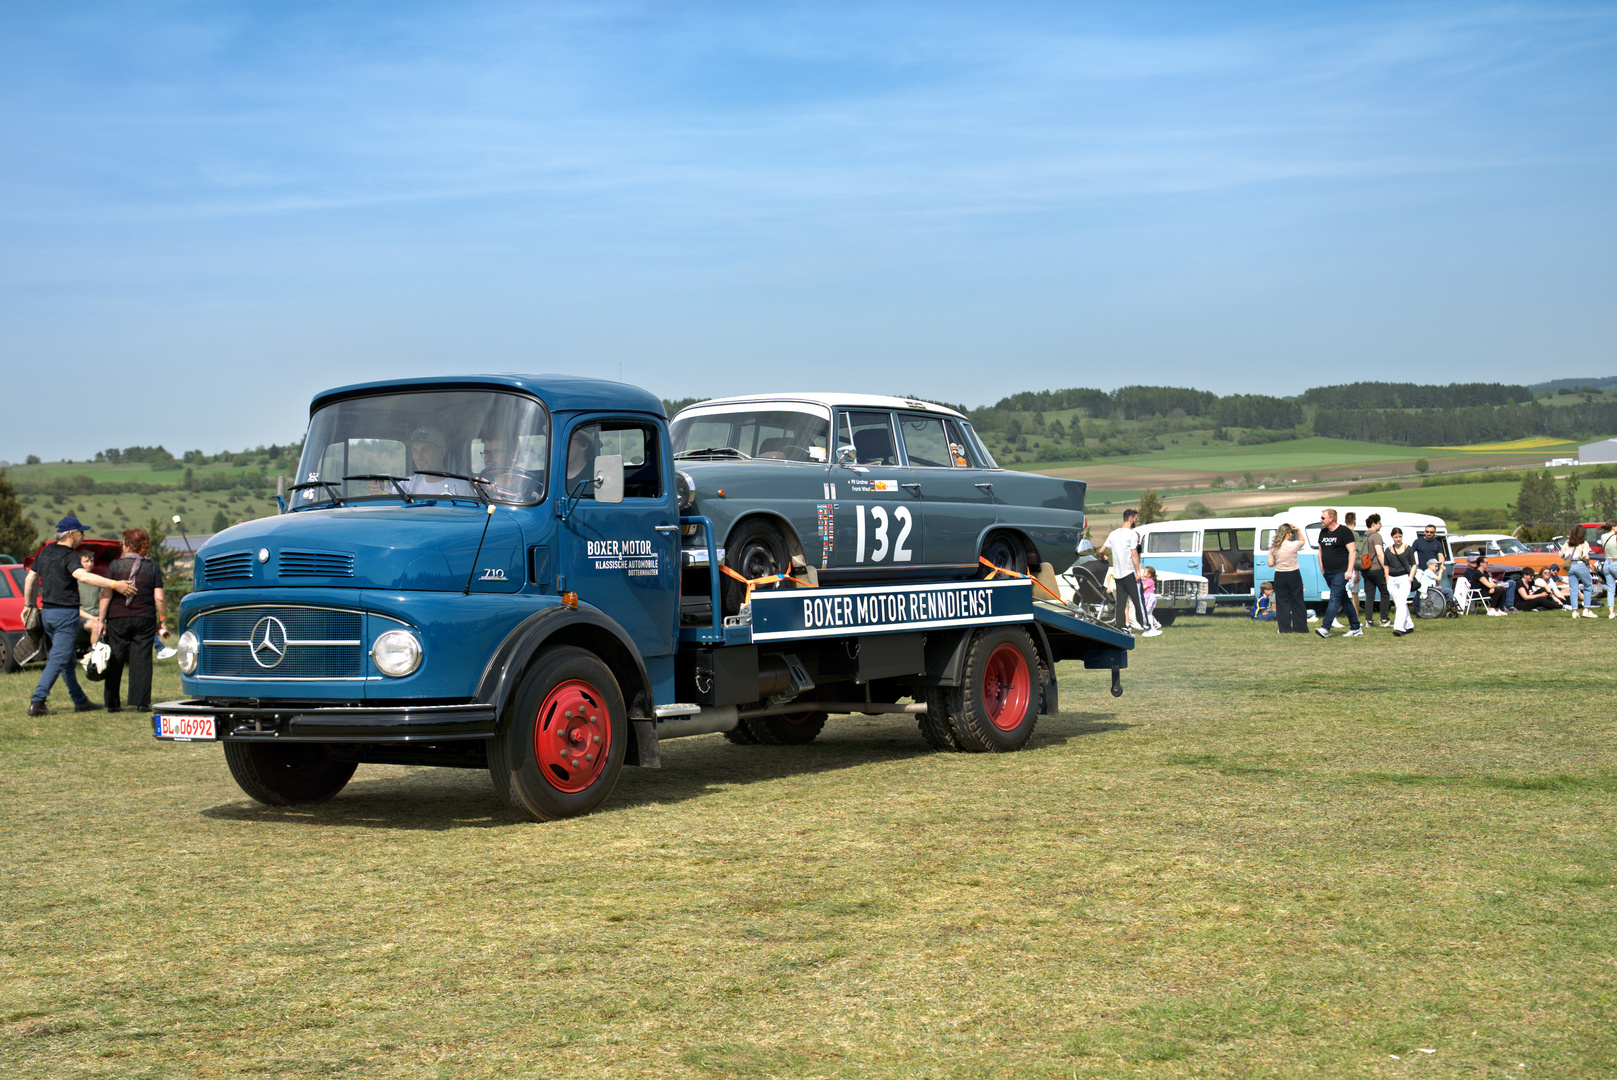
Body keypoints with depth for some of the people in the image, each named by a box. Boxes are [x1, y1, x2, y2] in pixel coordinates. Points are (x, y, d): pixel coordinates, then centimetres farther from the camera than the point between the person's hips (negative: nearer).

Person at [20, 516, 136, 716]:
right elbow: (83, 576, -34)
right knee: (59, 660, -7)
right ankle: (37, 702, -13)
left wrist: (28, 605, 32)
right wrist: (114, 584, -41)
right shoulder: (69, 555, -15)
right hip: (66, 613, -9)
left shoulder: (45, 552, 11)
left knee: (67, 660, 16)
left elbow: (30, 579, 20)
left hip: (47, 612, 9)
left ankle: (80, 700, 24)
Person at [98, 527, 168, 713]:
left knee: (115, 661, 6)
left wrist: (101, 619, -4)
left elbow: (106, 595, -6)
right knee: (142, 659, 2)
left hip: (118, 619, -1)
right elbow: (159, 598, -1)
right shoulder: (153, 567, 4)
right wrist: (162, 621, 7)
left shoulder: (115, 565, -1)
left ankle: (111, 703, 9)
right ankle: (141, 702, -4)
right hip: (145, 619, 1)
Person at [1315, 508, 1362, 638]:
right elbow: (1321, 551, 22)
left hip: (1341, 573, -7)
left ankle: (1325, 628, -23)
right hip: (1328, 573, 7)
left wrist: (1349, 570, -18)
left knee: (1335, 599, -14)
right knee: (1345, 600, 11)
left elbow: (1352, 551, -11)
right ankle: (1356, 629, 16)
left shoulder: (1344, 531, -8)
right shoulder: (1323, 532, 14)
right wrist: (1322, 568, 14)